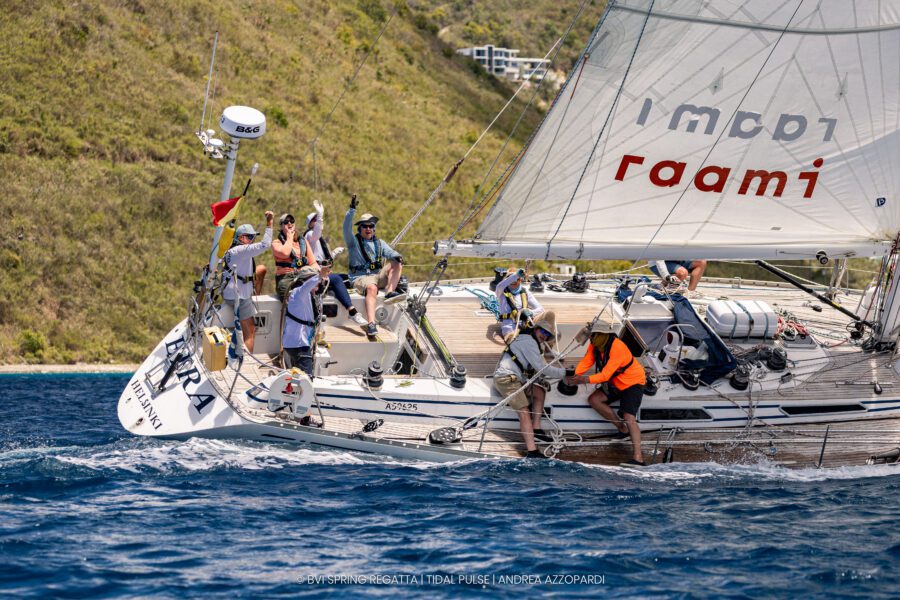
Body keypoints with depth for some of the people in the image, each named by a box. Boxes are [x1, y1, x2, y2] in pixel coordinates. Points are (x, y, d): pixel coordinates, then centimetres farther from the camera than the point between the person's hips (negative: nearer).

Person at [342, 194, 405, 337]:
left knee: (396, 264, -14)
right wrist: (352, 210, -19)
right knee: (372, 288, -37)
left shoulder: (379, 243, 22)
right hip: (361, 278, -5)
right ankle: (371, 324, -52)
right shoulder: (353, 242, 10)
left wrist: (397, 256, -20)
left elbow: (389, 252, 4)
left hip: (379, 276, 5)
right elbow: (346, 228, -8)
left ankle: (389, 292, -33)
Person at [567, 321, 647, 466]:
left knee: (629, 417, -22)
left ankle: (638, 458, -30)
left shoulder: (617, 348, -31)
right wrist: (576, 376, -31)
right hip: (616, 384, 9)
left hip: (633, 383, -9)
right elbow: (586, 362, -11)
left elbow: (605, 375, -35)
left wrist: (585, 380, -44)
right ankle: (622, 429, 1)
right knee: (593, 399, -8)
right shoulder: (595, 346, -6)